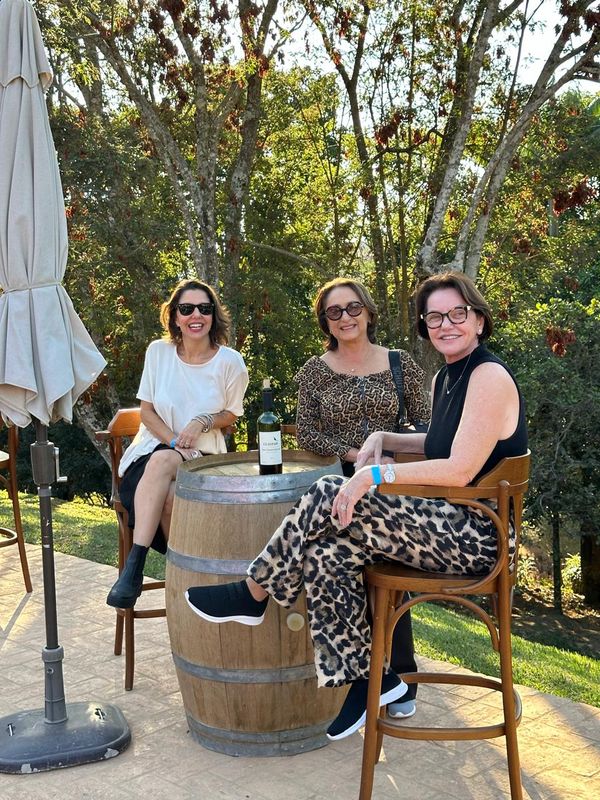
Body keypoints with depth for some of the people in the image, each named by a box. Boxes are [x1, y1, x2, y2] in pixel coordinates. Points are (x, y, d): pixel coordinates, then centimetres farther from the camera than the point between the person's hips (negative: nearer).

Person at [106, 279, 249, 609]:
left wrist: (203, 422, -13)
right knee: (168, 497, -35)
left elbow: (231, 414, 9)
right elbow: (146, 410, 3)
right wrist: (175, 442, -14)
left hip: (203, 456, -1)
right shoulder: (159, 351, 0)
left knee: (163, 463, -36)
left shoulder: (230, 362, -3)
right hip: (155, 446, 1)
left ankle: (135, 566, -28)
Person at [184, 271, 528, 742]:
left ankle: (253, 595, -2)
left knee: (329, 497, -21)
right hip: (450, 526, 9)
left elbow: (459, 470, -21)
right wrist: (383, 439, 12)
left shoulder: (490, 377, -14)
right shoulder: (446, 378, 15)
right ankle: (369, 677, -1)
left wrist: (375, 475, -21)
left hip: (475, 536, -9)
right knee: (325, 553, -11)